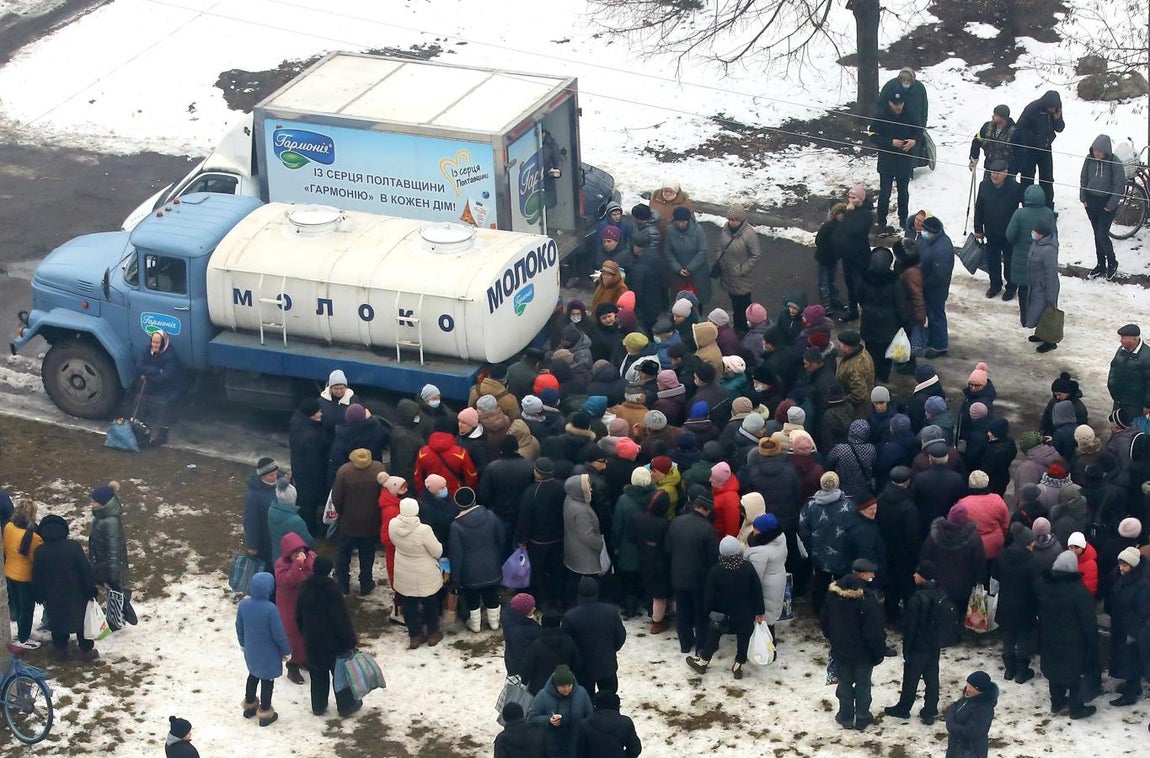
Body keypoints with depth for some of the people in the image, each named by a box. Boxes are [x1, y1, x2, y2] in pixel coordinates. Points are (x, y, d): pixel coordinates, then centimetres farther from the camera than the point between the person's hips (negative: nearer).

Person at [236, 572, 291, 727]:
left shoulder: (243, 604, -14)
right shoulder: (270, 608, -30)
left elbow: (239, 627, 1)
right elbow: (278, 633, -21)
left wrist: (243, 643, 20)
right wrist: (286, 650, -4)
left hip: (251, 650, 5)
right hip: (268, 652, -5)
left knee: (253, 674, 28)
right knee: (267, 680, 13)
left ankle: (249, 705, 43)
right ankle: (265, 713, 26)